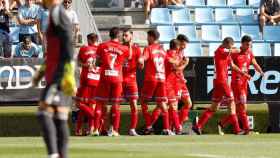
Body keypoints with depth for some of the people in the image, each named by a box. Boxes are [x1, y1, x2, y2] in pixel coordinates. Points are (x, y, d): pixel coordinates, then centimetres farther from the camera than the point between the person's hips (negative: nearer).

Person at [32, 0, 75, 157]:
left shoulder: (57, 13, -11)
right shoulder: (57, 14, 19)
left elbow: (68, 46, -19)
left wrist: (68, 76, -24)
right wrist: (42, 71, 30)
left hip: (59, 76, -10)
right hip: (58, 75, 10)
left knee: (44, 112, -16)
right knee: (60, 118, 6)